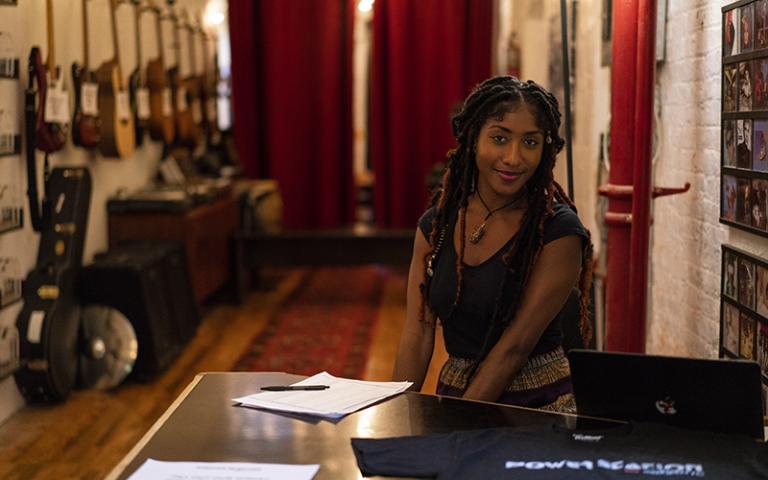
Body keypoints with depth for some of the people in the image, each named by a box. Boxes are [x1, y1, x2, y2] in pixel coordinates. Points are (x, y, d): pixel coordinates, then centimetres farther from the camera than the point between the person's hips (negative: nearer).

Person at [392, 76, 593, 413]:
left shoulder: (559, 231, -9)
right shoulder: (434, 225, 5)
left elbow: (517, 344, -13)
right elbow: (418, 333, 1)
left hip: (537, 402, -3)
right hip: (454, 391, 4)